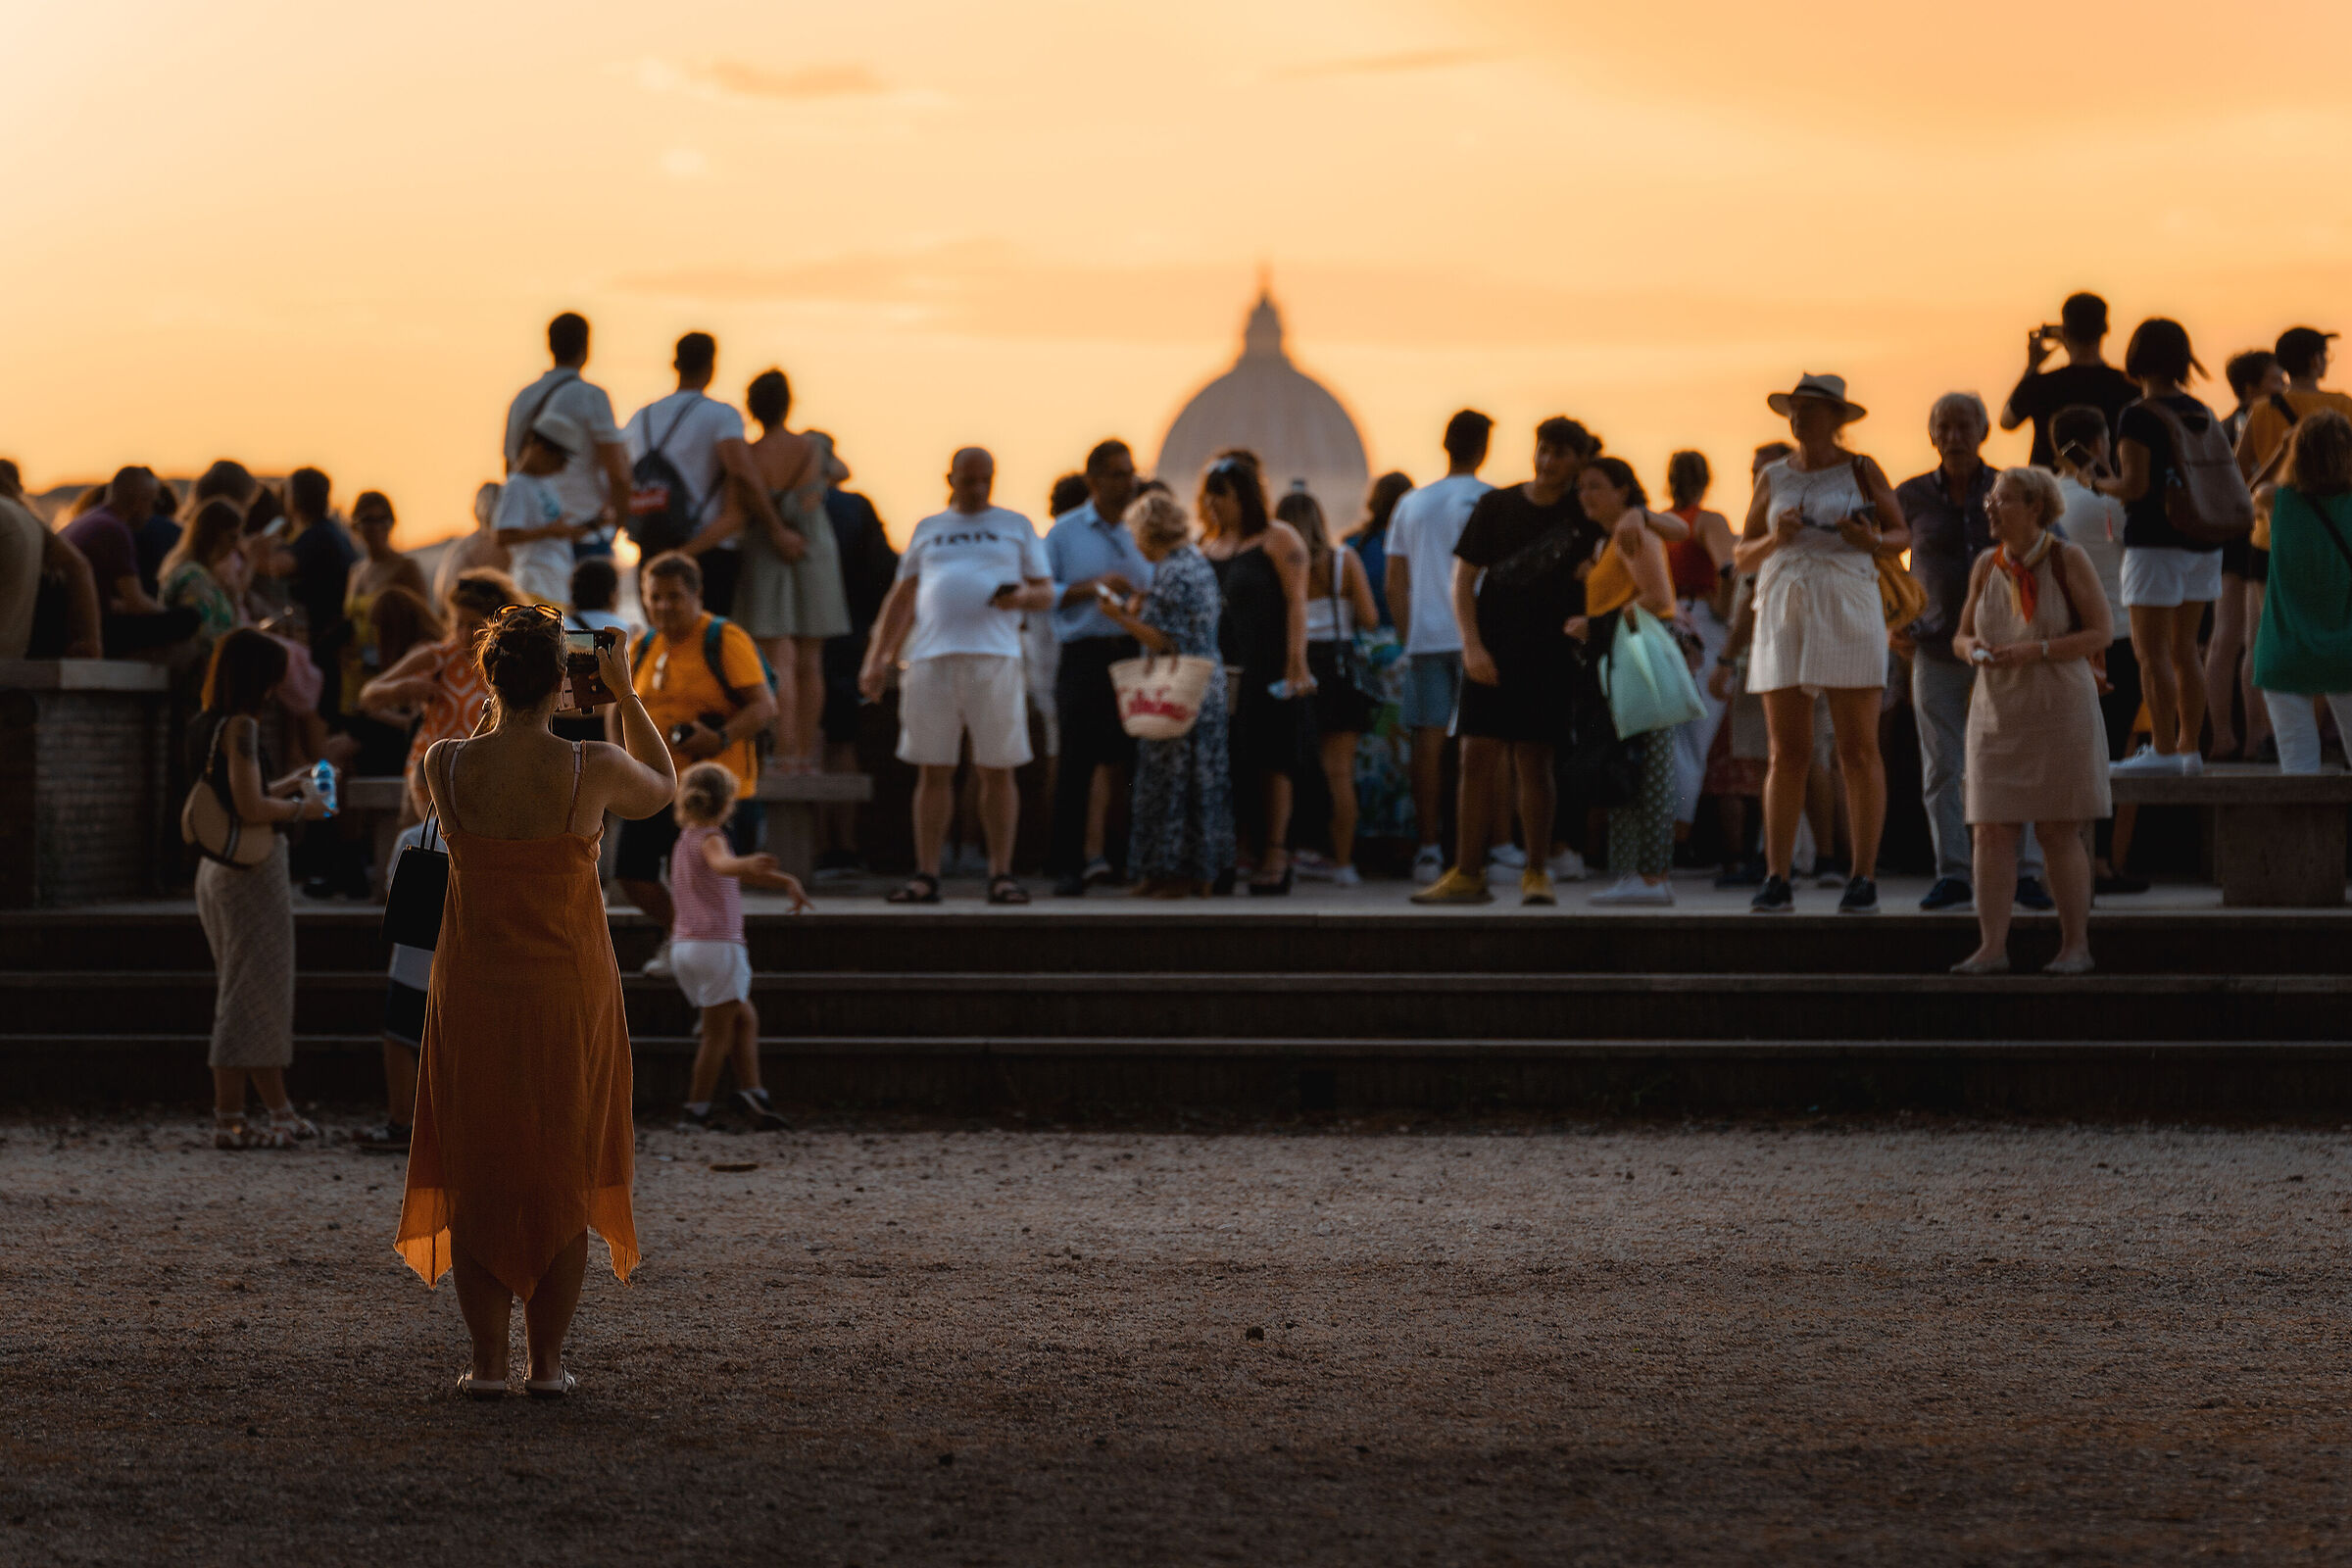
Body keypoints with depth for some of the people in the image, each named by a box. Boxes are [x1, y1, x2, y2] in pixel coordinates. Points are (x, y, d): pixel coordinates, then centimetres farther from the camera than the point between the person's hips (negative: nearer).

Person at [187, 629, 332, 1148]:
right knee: (252, 994, -2)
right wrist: (301, 808, -7)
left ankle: (280, 1110, 21)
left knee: (257, 994, 15)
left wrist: (287, 786, 22)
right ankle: (229, 1120, 1)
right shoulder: (240, 726, -17)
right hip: (252, 871, -9)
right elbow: (251, 809, -23)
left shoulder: (203, 726, 10)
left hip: (218, 868, 9)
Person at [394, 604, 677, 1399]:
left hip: (474, 990, 1)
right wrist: (624, 691, 13)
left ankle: (487, 1360, 7)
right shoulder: (593, 767, -13)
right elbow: (660, 789, 10)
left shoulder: (444, 764, -10)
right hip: (570, 993, -1)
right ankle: (547, 1360, 12)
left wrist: (513, 704, 18)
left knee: (477, 1174, 10)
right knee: (562, 1175, 11)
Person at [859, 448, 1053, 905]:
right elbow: (902, 598, 21)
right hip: (931, 657, 2)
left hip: (994, 656, -1)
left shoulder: (1015, 526, 15)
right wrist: (877, 659, 13)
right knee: (933, 771, 0)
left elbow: (1046, 594, 13)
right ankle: (926, 875, 2)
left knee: (997, 771, -3)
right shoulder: (928, 529, 20)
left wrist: (1021, 596, -11)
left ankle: (1001, 874, 2)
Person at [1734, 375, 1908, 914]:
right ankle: (1776, 880, 2)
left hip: (1848, 613, -3)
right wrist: (1775, 539, -7)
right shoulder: (1774, 479, 12)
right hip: (1783, 616, 3)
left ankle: (1864, 879, 1)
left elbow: (1901, 534, 9)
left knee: (1859, 752, -2)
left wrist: (1872, 540, -12)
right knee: (1786, 755, 1)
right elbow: (1743, 557, 14)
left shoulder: (1861, 471, 4)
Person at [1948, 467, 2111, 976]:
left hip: (2060, 709, -4)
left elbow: (2101, 632, -8)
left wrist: (2035, 652, -19)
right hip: (1998, 712, 4)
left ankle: (2075, 946, 8)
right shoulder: (1986, 565, 6)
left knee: (2060, 832, 0)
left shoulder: (2069, 560, -6)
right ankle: (1992, 947, -2)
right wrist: (1971, 648, -12)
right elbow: (1962, 636, 13)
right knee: (1991, 830, -4)